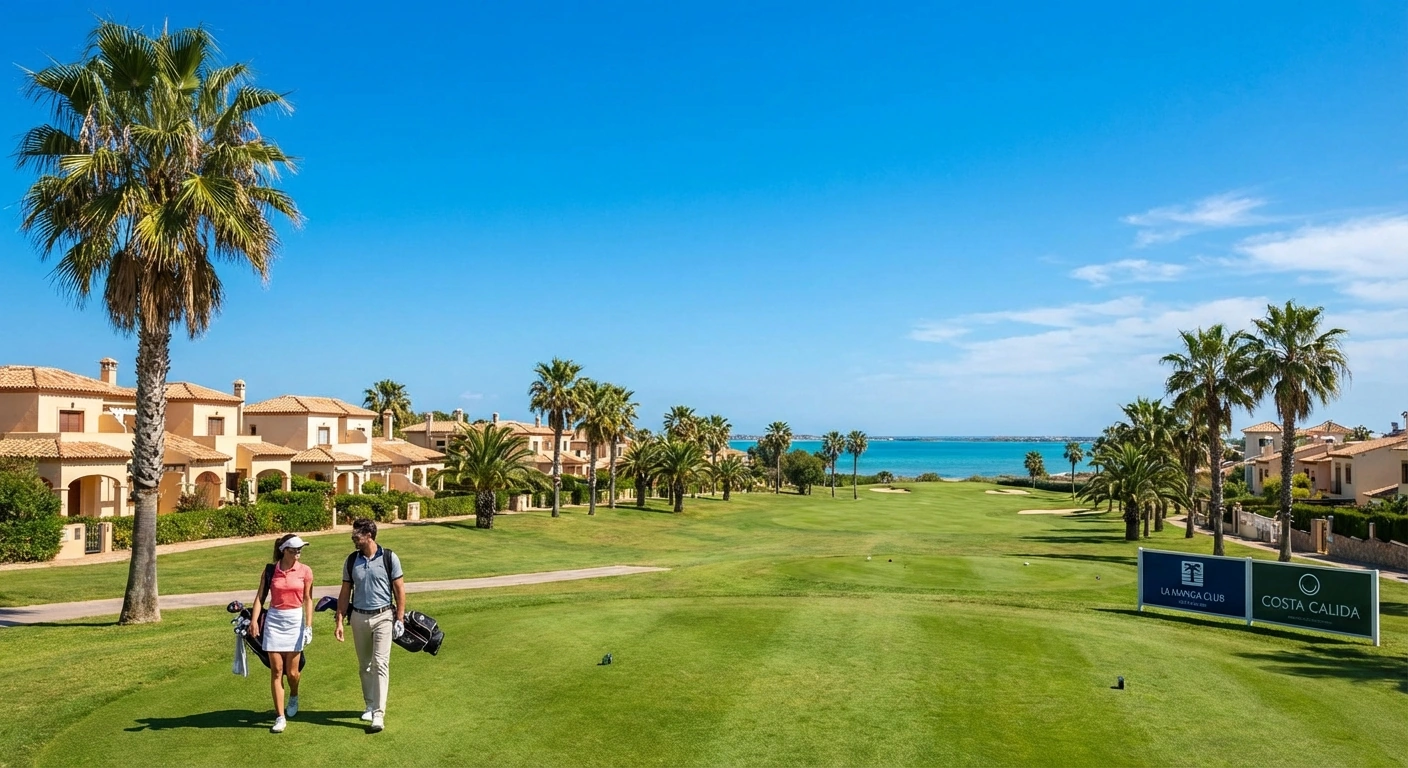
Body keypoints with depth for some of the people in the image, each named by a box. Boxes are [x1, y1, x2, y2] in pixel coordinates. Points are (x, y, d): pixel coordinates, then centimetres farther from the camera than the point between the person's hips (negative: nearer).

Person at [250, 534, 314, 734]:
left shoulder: (305, 571, -1)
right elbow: (260, 597, 2)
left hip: (295, 620, 0)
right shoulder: (270, 571, 0)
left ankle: (293, 696, 37)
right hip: (274, 620, 0)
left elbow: (308, 599, 2)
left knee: (291, 671, 2)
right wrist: (254, 620, -9)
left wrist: (308, 625, -2)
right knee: (276, 670, -1)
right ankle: (280, 716, 7)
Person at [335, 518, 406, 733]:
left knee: (380, 664, -10)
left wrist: (400, 618, -5)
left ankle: (378, 714, -11)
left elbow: (399, 590, -2)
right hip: (359, 617, 4)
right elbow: (345, 593, 8)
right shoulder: (351, 561, 3)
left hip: (383, 617, -4)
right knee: (365, 666, 13)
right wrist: (340, 621, 2)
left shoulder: (389, 558, -7)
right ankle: (370, 706, 27)